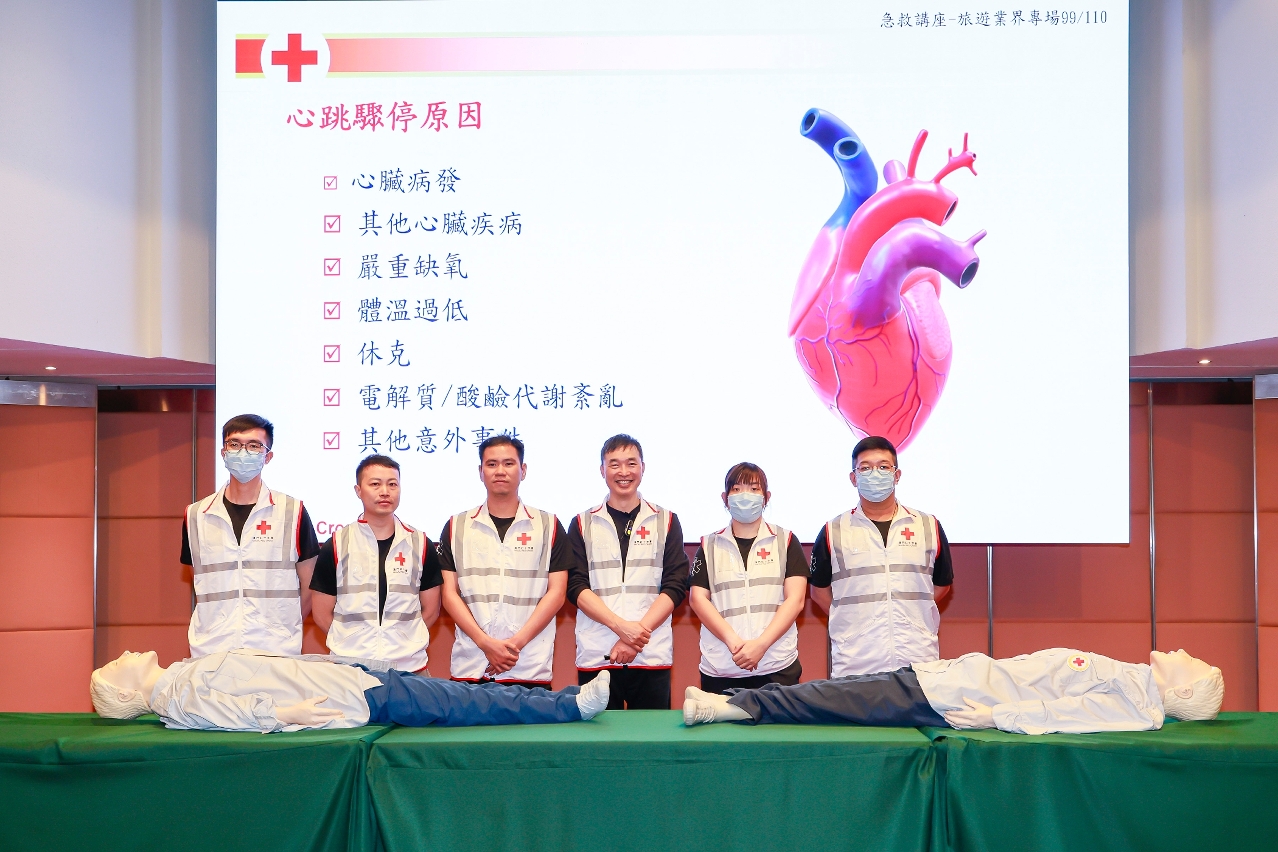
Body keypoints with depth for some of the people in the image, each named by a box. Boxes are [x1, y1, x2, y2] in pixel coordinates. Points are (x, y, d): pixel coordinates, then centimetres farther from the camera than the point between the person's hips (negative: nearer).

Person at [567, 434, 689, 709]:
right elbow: (576, 586, 2)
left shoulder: (666, 521, 11)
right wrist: (621, 626, -13)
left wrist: (639, 632, -9)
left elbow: (676, 585, 3)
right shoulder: (582, 524, 11)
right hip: (595, 656, 0)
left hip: (652, 655, 0)